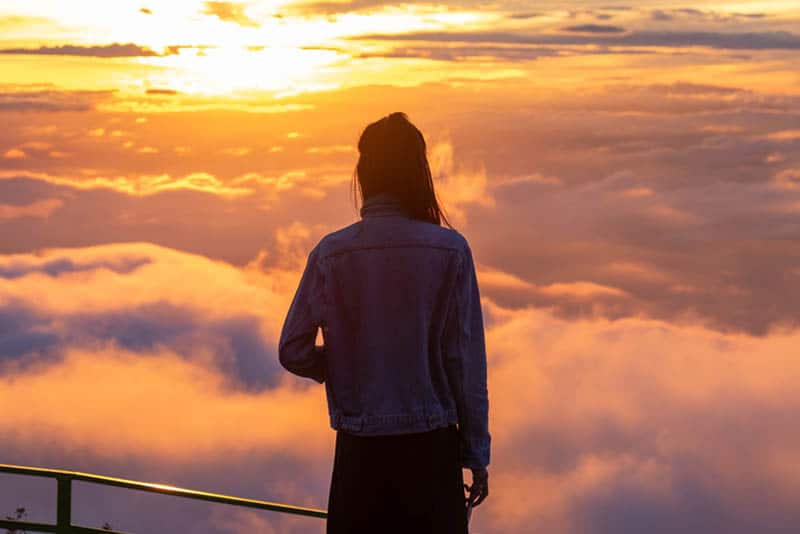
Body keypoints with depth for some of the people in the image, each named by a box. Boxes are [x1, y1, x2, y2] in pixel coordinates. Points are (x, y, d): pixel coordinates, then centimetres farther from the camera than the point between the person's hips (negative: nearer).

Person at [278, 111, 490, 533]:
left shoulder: (331, 253, -5)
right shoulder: (450, 250, -8)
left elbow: (293, 352, -1)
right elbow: (466, 360, -5)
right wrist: (476, 453, 3)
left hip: (360, 450, 1)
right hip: (432, 446, -1)